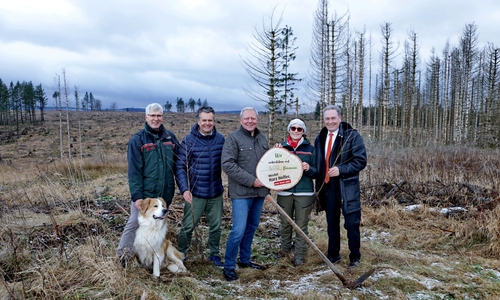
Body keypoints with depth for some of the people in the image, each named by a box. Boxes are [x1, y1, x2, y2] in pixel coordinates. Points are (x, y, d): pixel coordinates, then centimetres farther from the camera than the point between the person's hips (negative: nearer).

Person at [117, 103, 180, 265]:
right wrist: (136, 195, -17)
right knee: (133, 224, 3)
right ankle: (122, 256, 21)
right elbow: (134, 171, -11)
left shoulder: (170, 138, 4)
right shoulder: (137, 140, -7)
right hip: (144, 194, -4)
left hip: (165, 194, 4)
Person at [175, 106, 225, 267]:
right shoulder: (189, 140, -8)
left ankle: (214, 254, 33)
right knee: (188, 226, 4)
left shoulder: (220, 139, 0)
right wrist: (184, 189, -17)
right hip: (195, 193, -3)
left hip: (216, 193, 3)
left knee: (216, 226, 14)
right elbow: (180, 167, -7)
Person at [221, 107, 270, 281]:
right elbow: (228, 164, -17)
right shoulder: (233, 138, -7)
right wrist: (251, 180, -19)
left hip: (260, 191, 7)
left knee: (252, 227, 15)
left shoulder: (262, 138, 12)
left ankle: (245, 259, 31)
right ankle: (229, 266, 6)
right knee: (239, 230, -10)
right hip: (241, 192, -7)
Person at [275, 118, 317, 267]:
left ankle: (299, 255, 15)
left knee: (302, 225, 4)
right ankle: (285, 249, 31)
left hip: (304, 193, -1)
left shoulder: (310, 148, 3)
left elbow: (316, 172, 4)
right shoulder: (282, 147, 6)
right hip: (284, 192, 2)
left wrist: (309, 169, -18)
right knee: (285, 223, 12)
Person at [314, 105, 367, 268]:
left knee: (352, 223, 1)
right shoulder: (320, 138, 10)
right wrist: (318, 185, 7)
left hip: (347, 187, -5)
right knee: (332, 223, 15)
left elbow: (361, 161, -11)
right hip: (327, 187, 5)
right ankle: (333, 255, 29)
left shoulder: (352, 136, -7)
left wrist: (340, 169, -21)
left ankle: (355, 257, 20)